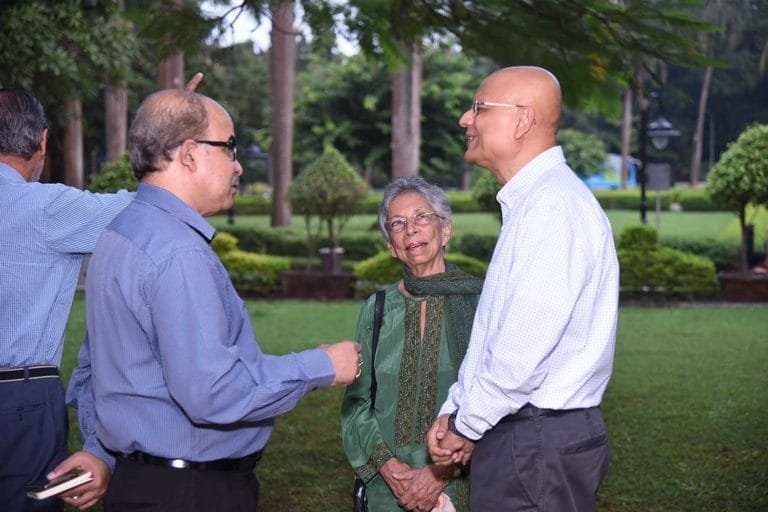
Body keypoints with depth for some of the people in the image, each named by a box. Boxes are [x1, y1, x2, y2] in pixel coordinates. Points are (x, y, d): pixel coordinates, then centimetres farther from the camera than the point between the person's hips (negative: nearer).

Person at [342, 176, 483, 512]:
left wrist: (445, 470, -15)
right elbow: (357, 400, 6)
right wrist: (386, 463, -9)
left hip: (462, 484, -2)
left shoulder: (478, 302, -6)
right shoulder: (376, 309, 5)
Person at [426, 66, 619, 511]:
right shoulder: (528, 203, 16)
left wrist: (467, 425, -11)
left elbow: (526, 344, -23)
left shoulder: (554, 204, -17)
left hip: (539, 444, -9)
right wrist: (454, 410, 11)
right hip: (518, 438, 9)